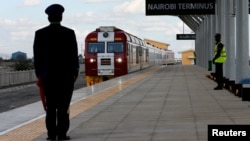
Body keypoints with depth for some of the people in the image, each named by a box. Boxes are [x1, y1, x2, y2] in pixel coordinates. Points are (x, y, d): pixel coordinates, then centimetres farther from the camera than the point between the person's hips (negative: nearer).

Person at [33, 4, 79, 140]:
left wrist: (39, 74, 6)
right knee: (63, 105, 1)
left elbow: (37, 55, 0)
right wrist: (75, 72, 4)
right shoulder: (69, 33, -5)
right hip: (66, 74, -2)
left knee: (50, 105, 7)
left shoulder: (40, 33, -1)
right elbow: (74, 54, -5)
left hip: (47, 74, 2)